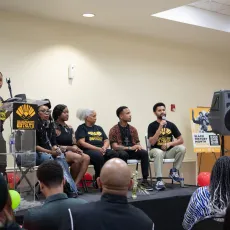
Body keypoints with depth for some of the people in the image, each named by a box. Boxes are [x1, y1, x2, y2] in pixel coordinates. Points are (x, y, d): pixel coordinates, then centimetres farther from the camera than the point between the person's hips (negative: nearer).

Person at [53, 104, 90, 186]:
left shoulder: (70, 128, 18)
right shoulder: (54, 128, -4)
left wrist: (77, 149, -7)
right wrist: (69, 148, -16)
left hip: (71, 152, 7)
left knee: (86, 158, -21)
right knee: (78, 158, -31)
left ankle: (76, 183, -25)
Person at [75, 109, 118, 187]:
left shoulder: (99, 128, 26)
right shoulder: (81, 128, 8)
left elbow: (106, 140, 18)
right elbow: (81, 143, -7)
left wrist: (104, 148, -7)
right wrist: (97, 149, -16)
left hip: (101, 150, 6)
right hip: (87, 151, -5)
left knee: (113, 154, -26)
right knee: (98, 156, -38)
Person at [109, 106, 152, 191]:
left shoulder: (133, 129, 13)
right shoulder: (114, 130, -3)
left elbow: (137, 143, 14)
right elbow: (115, 146, -12)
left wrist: (138, 146, -12)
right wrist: (130, 148, -21)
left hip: (132, 151, 4)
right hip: (120, 152, -4)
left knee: (144, 152, -26)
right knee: (123, 154, -39)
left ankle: (145, 180, -23)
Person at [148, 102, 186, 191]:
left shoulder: (171, 125, 5)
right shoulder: (152, 126, -4)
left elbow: (181, 140, 5)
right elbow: (152, 143, -16)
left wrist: (170, 143, -13)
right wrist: (160, 128, -20)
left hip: (169, 151, 4)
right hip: (156, 150, -3)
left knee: (182, 148, -24)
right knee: (159, 153, -38)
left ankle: (174, 171, -7)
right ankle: (159, 180, -35)